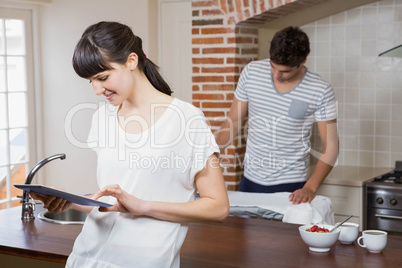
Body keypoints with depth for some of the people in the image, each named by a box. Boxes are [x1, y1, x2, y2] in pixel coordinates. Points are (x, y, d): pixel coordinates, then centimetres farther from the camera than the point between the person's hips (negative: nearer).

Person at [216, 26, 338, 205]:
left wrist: (310, 188, -20)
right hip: (250, 179, 3)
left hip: (289, 185, -3)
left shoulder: (320, 91, -13)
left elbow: (330, 146, -9)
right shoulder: (251, 72, -4)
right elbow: (233, 121, 4)